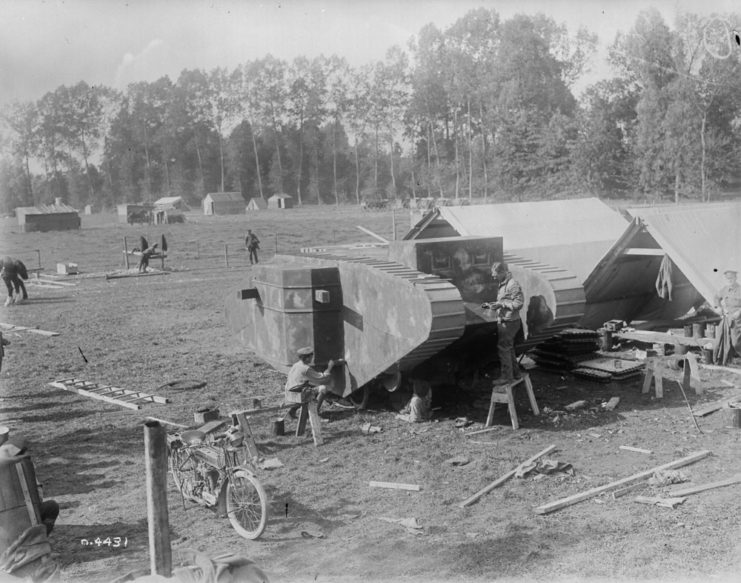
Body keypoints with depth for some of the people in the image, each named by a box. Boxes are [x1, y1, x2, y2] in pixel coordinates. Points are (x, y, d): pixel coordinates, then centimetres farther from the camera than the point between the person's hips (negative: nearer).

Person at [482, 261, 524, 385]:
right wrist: (490, 305, 7)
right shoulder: (502, 285, 11)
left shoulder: (513, 285, -19)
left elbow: (519, 304, -23)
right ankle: (515, 372, 31)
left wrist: (501, 304, -25)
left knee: (503, 348, -4)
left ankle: (506, 376, 4)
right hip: (503, 322, 10)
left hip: (509, 323, -10)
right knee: (509, 348, 19)